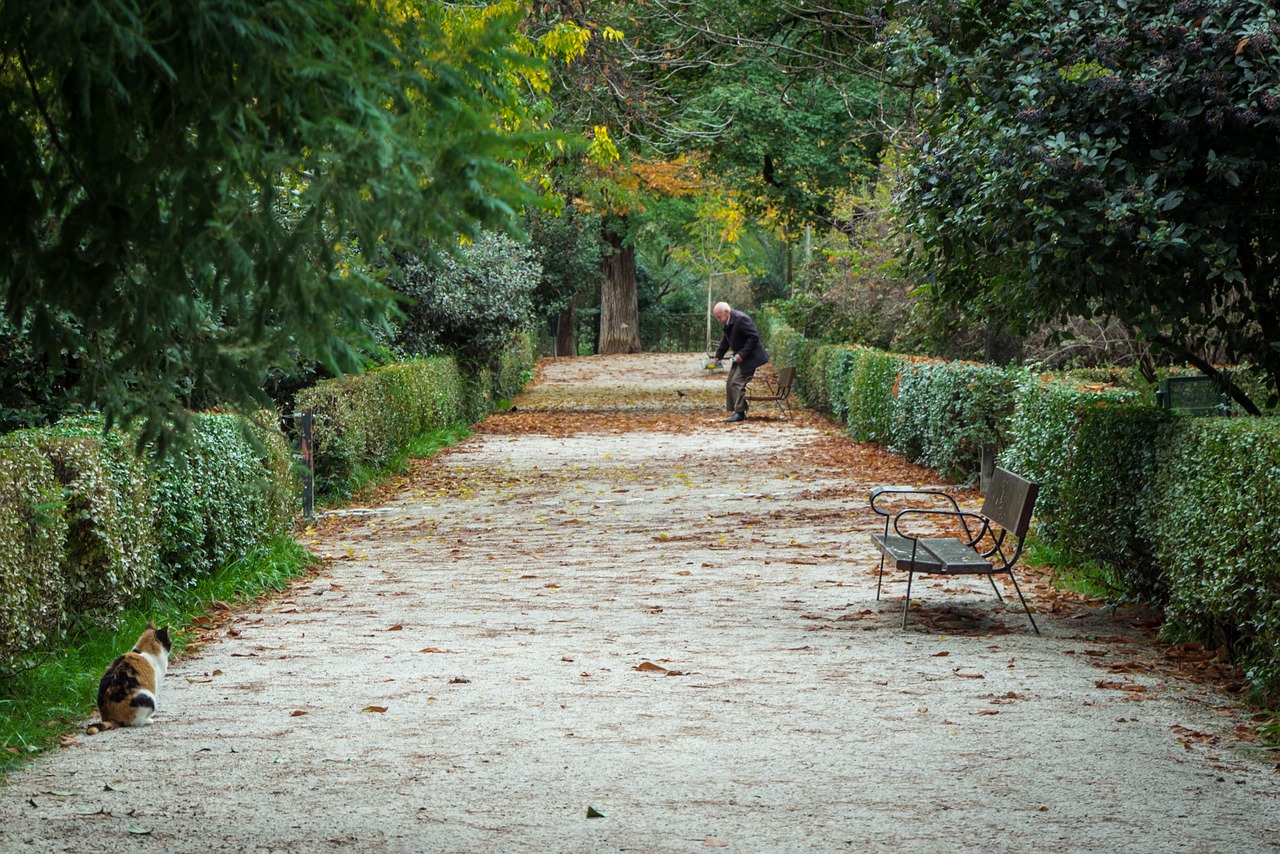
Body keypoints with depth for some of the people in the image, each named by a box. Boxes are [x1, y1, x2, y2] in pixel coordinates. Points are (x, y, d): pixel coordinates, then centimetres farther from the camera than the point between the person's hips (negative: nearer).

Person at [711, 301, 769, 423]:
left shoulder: (741, 319, -22)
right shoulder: (727, 322, 7)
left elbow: (754, 337, -24)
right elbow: (725, 341, 18)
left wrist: (742, 354, -25)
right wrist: (718, 356, 6)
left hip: (749, 357, -10)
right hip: (739, 357, 10)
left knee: (737, 382, -14)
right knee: (730, 383, 8)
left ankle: (740, 413, -10)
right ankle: (737, 412, 11)